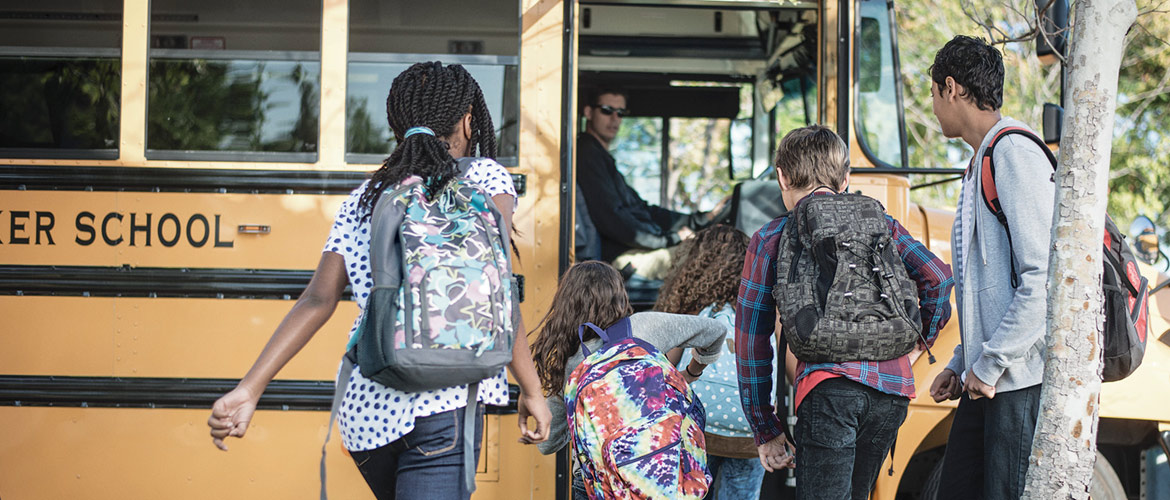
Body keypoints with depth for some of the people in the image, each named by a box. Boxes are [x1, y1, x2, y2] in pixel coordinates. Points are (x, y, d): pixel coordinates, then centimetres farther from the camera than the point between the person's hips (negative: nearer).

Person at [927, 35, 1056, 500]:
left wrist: (990, 362, -17)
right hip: (986, 377, 10)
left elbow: (1043, 278, -19)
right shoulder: (980, 165, 21)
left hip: (1021, 376, -10)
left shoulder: (1014, 152, -11)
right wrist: (960, 363, 18)